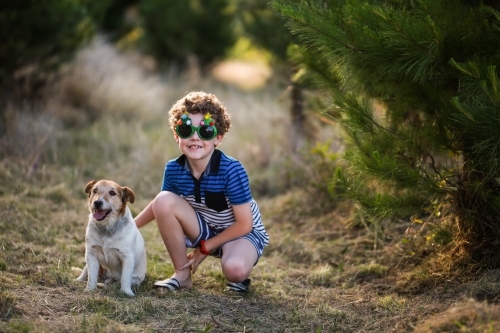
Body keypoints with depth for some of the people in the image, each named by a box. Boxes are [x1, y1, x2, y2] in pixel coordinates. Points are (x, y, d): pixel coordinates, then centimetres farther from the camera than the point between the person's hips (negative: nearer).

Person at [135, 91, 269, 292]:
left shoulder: (231, 170, -27)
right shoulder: (173, 169, -13)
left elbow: (244, 224, -21)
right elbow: (160, 206, 9)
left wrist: (205, 248, -16)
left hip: (242, 233, -5)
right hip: (205, 229, 5)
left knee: (235, 269, -39)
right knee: (164, 200, -21)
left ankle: (240, 276, 3)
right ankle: (182, 275, -6)